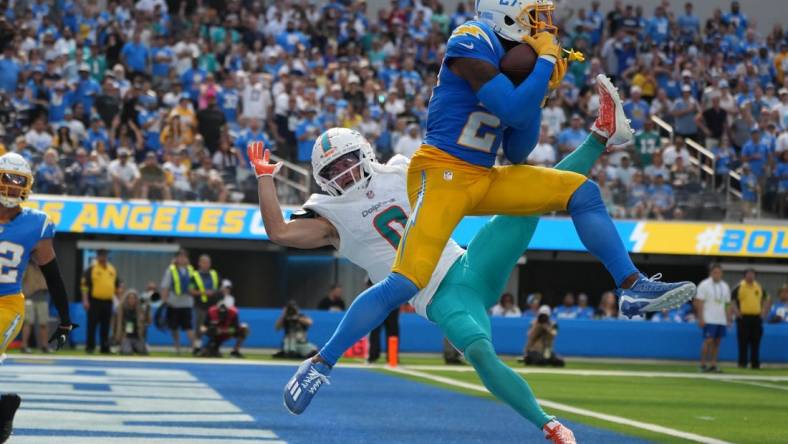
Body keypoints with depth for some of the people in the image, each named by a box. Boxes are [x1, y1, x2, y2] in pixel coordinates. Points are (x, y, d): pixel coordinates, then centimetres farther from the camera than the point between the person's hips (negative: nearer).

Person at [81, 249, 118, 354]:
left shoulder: (112, 269, 14)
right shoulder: (91, 269, -3)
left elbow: (117, 285, 21)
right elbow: (85, 285, -7)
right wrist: (85, 300, -15)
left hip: (108, 301, 5)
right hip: (94, 301, -5)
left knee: (105, 327, 7)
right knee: (92, 325, -4)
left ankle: (105, 348, 12)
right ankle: (90, 347, 1)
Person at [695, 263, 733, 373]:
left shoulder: (725, 286, 13)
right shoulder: (704, 285, -5)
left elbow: (728, 304, 17)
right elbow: (699, 302, -8)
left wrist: (729, 318, 10)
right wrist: (701, 318, -15)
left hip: (721, 321, 6)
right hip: (709, 320, -6)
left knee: (717, 342, 4)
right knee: (708, 341, -11)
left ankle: (713, 365, 7)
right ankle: (703, 365, -6)